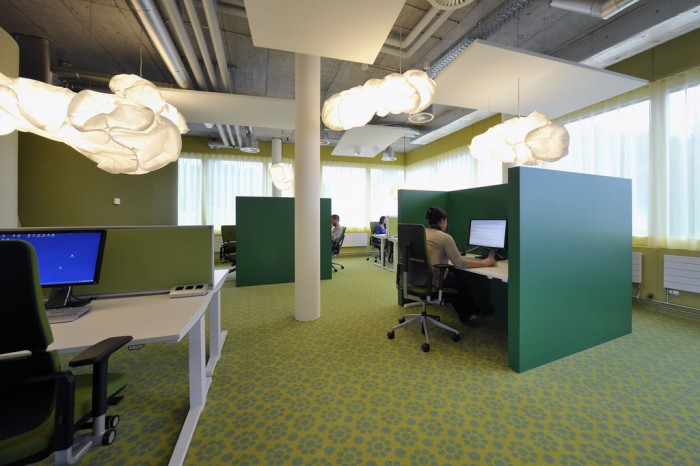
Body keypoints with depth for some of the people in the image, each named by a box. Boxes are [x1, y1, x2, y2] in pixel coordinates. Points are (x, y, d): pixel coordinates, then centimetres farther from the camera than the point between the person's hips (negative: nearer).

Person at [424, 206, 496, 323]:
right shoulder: (445, 237, -13)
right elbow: (460, 263, -11)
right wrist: (485, 263, 0)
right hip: (434, 280, -6)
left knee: (456, 273, 25)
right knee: (461, 279, 21)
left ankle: (465, 315, 38)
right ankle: (471, 313, 44)